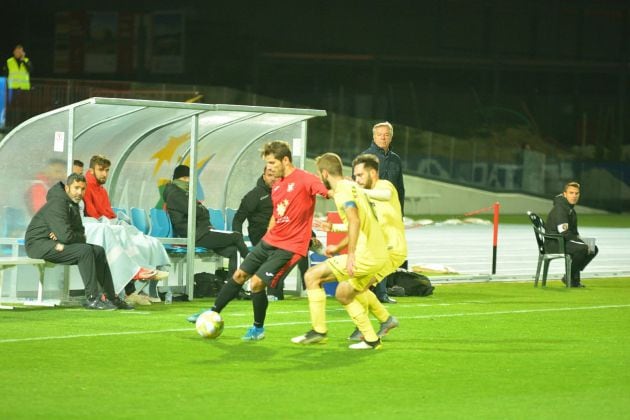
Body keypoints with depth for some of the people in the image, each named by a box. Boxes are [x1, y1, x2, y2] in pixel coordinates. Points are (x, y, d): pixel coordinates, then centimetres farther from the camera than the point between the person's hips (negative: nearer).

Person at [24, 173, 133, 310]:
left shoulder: (73, 204, 11)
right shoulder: (57, 204, -21)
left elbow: (80, 232, 9)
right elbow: (66, 236, -27)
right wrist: (80, 237, -6)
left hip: (57, 244, 10)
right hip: (39, 244, -10)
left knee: (98, 251, 5)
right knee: (85, 250, -27)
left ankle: (110, 297, 7)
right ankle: (92, 298, -24)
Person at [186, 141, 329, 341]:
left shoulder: (305, 180, -15)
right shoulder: (277, 186, 11)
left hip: (289, 247, -8)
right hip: (269, 241, 8)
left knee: (257, 283, -12)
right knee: (239, 275, 13)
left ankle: (258, 328, 9)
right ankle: (213, 313, 29)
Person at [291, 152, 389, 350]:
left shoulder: (342, 190, -11)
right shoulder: (351, 186, 20)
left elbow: (355, 220, -27)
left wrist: (351, 254, -30)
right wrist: (339, 247, 38)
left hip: (365, 257, -10)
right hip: (378, 256, 10)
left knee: (312, 276, -3)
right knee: (343, 294, 24)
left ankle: (319, 331, 0)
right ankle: (371, 339, 21)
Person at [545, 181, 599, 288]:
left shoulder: (571, 209, 15)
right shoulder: (559, 209, -18)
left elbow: (574, 232, 22)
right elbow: (565, 233, -25)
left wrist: (582, 241, 2)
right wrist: (583, 243, -21)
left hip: (564, 242, 10)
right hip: (554, 244, -10)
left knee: (594, 249, 6)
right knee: (582, 248, -31)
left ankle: (574, 276, 8)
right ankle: (569, 277, -14)